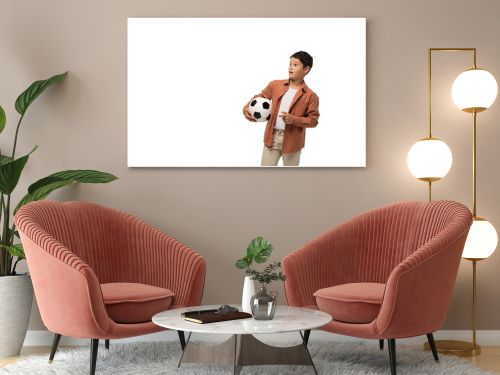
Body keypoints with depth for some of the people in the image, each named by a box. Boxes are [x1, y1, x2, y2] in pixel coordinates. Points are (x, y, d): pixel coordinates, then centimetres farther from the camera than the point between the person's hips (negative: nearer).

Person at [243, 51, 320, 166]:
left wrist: (294, 120, -22)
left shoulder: (310, 95, -7)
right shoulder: (275, 85, 2)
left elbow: (313, 120, -7)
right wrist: (246, 107, -5)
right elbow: (260, 97, 14)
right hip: (272, 137, 3)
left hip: (292, 140, -3)